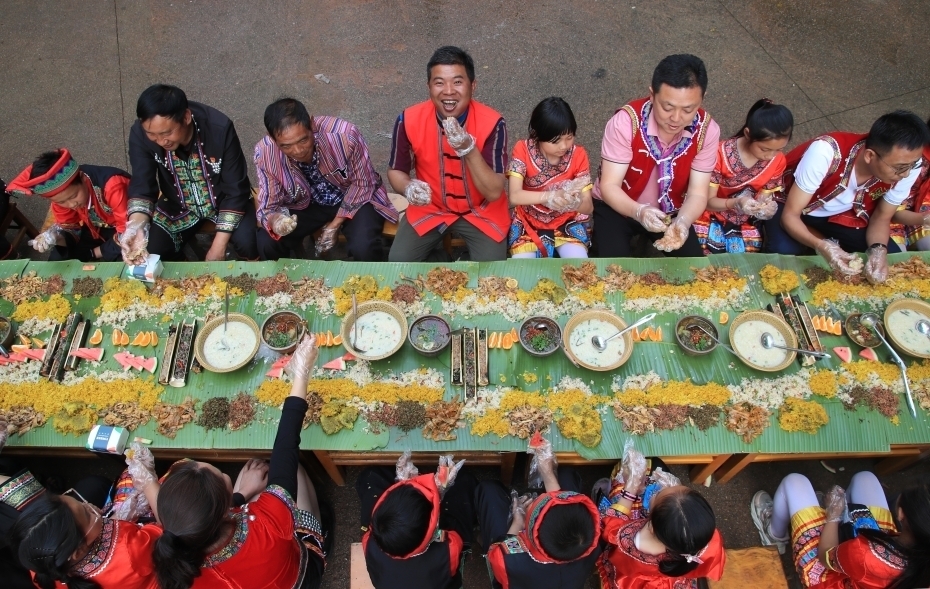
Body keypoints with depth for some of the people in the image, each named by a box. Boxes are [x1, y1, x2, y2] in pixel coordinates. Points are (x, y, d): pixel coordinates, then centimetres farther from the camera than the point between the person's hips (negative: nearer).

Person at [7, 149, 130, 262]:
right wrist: (56, 237, -25)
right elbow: (70, 227, -1)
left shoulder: (112, 185, -36)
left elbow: (128, 233, -31)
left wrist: (93, 253, -19)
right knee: (57, 260, -8)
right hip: (96, 231, 6)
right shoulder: (61, 196, -14)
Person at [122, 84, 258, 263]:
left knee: (249, 243, -28)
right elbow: (142, 187, -19)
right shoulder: (140, 134, -22)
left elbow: (236, 190, -23)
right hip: (177, 205, 3)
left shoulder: (220, 128, -30)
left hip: (224, 199, -2)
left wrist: (218, 247, -26)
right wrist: (137, 224, -43)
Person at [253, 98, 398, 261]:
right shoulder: (265, 153, -24)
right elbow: (267, 206, -15)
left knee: (364, 249, -29)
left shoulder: (344, 134, -32)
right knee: (265, 245, -18)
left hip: (355, 198, -2)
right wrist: (274, 220, -40)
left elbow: (362, 183, -16)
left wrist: (335, 225, -18)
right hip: (307, 204, 3)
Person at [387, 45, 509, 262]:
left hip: (481, 211, -1)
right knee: (398, 262, -14)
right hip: (430, 208, 2)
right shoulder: (409, 120, -18)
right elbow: (396, 171, -4)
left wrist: (468, 149, -39)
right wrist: (409, 188, -28)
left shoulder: (492, 123, -23)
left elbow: (494, 193, -24)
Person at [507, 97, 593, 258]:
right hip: (528, 223, -1)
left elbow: (588, 207, -15)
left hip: (567, 223, 1)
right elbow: (514, 196, -27)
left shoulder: (578, 155, -13)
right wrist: (550, 196, -42)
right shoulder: (523, 150, -16)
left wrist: (575, 202, -40)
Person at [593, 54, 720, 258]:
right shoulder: (625, 122, -28)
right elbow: (609, 186, -26)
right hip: (617, 206, -3)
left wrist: (682, 222, -39)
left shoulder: (707, 130, -19)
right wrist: (639, 212, -46)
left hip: (670, 211, 3)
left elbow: (697, 193, -16)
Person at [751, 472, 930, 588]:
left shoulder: (865, 555, -46)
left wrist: (833, 515, -10)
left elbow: (825, 557, -21)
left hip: (827, 573, -5)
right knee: (865, 477, 13)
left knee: (795, 482, 5)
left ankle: (774, 534, 35)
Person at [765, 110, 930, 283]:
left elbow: (881, 217, -6)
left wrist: (879, 250, -27)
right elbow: (790, 214, -29)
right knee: (782, 253, -33)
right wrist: (822, 246, -46)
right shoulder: (826, 152, -37)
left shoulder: (907, 167, -23)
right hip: (796, 206, -4)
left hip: (843, 214, 4)